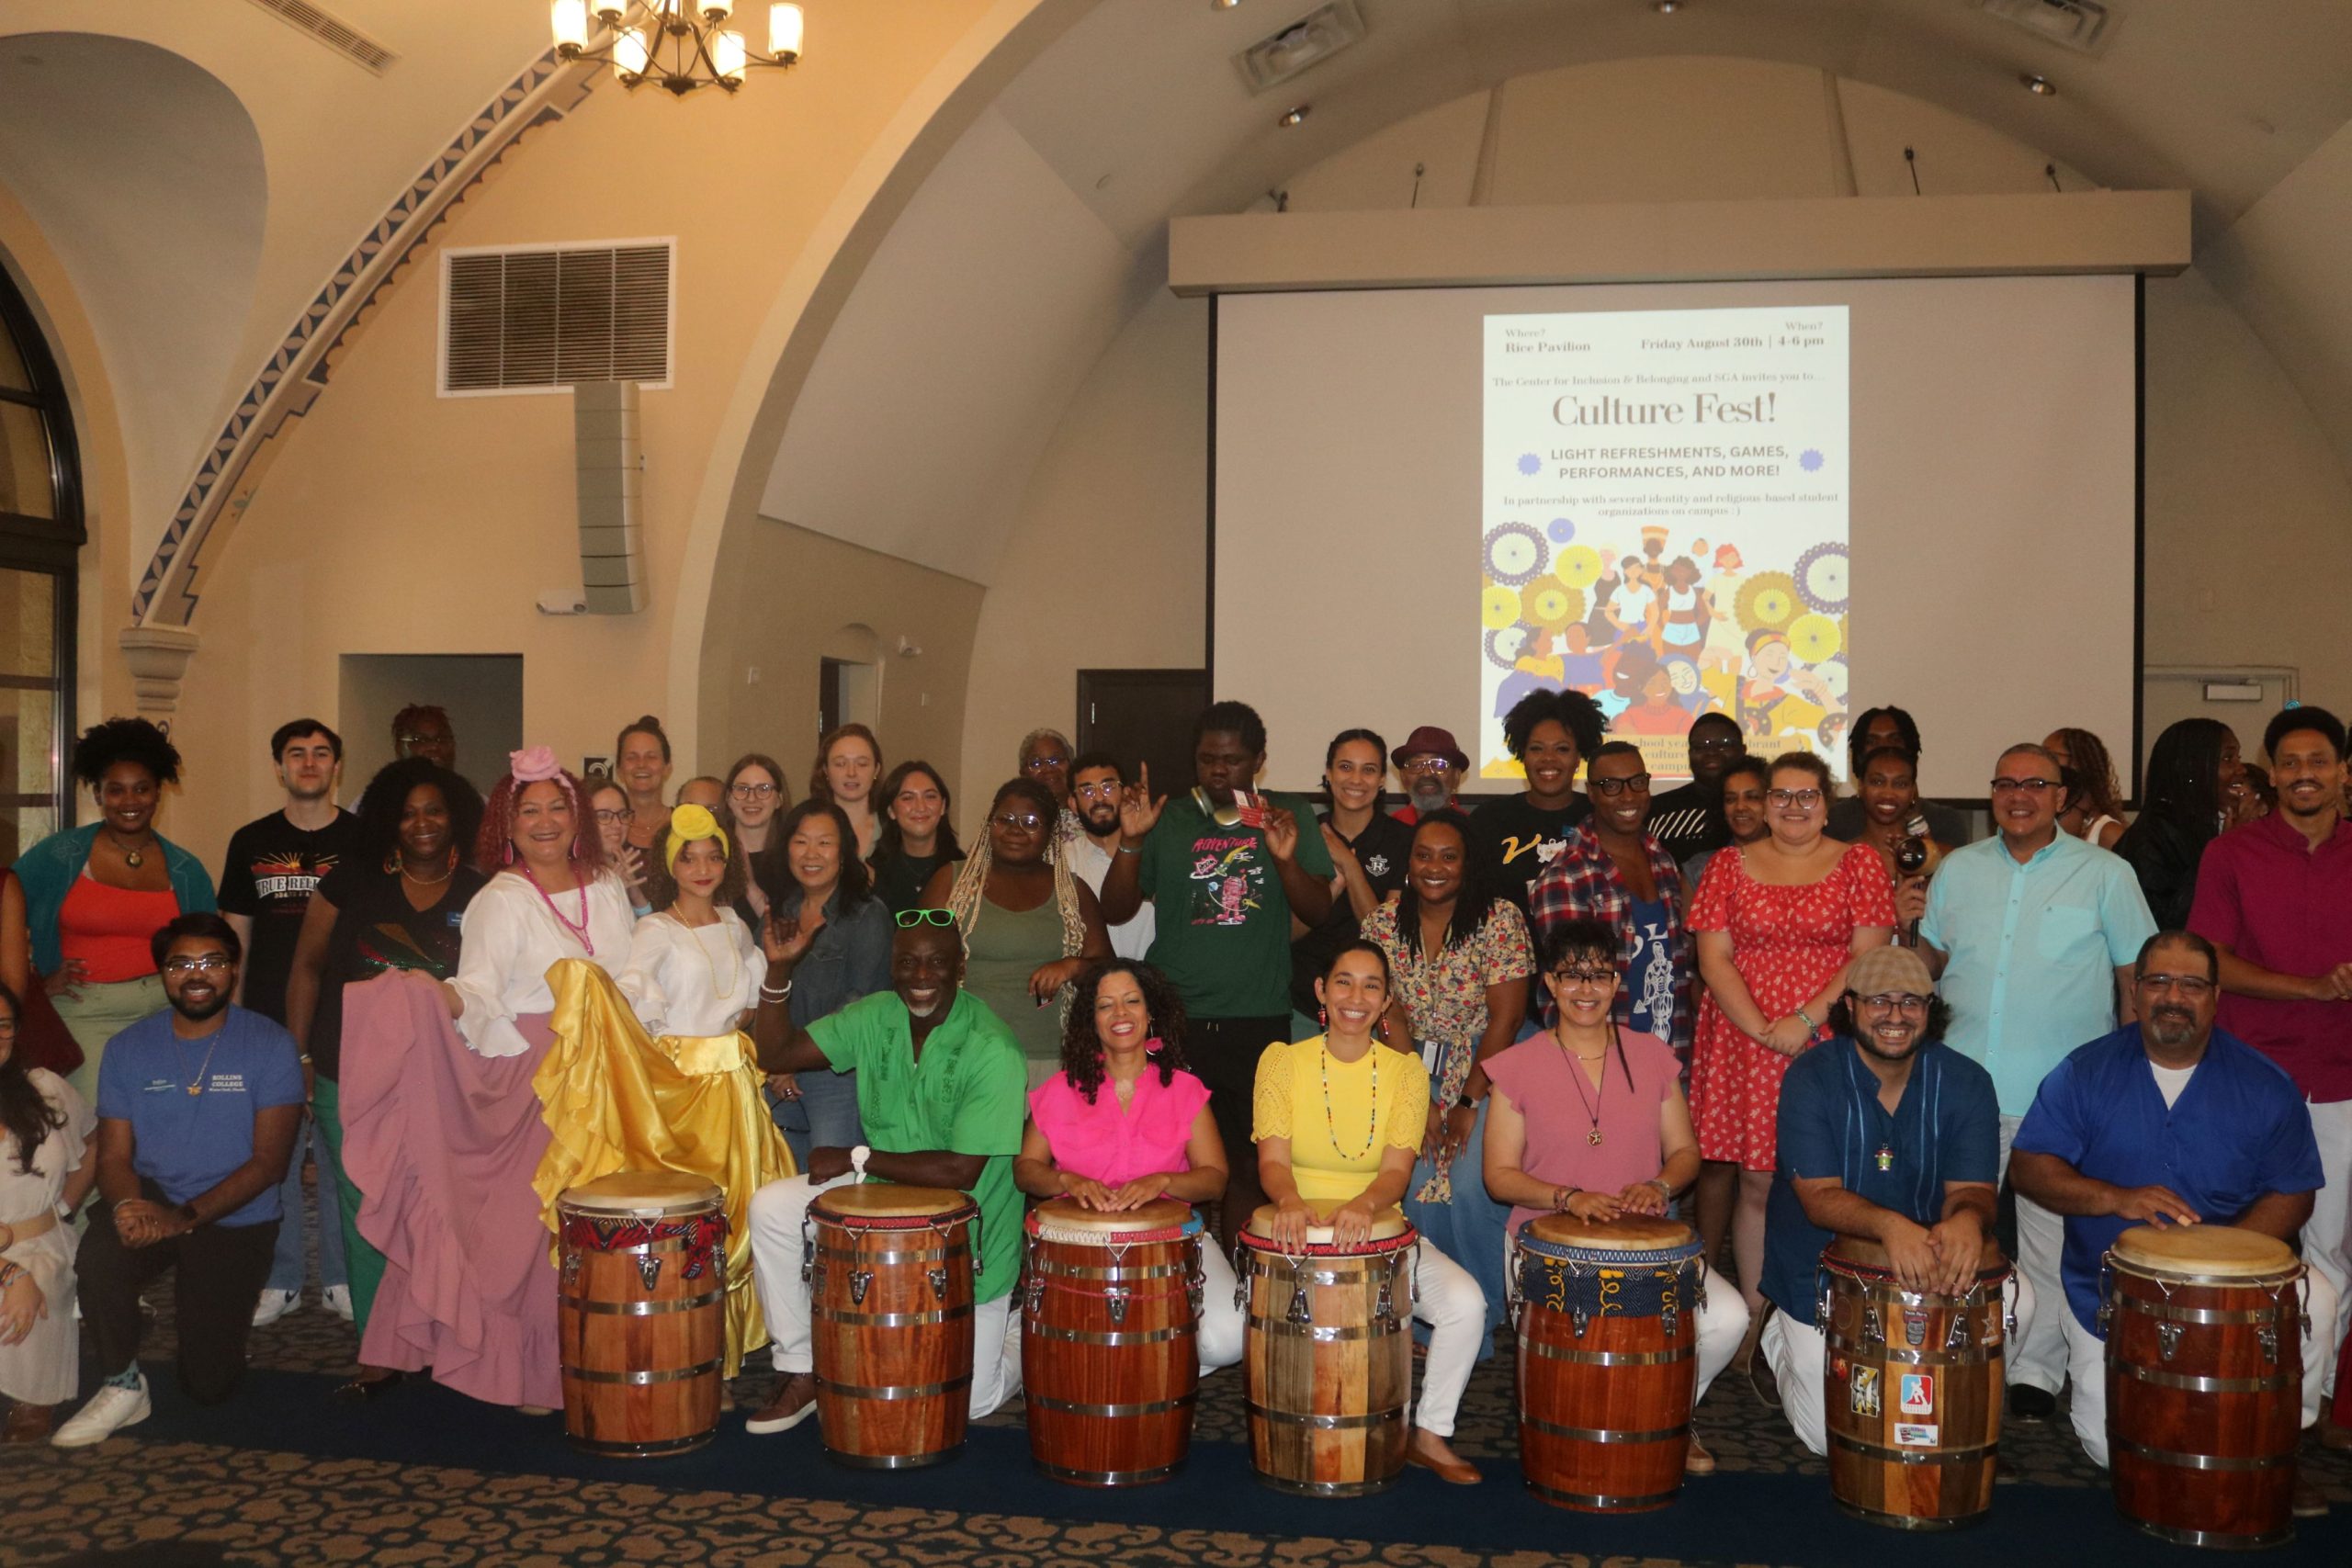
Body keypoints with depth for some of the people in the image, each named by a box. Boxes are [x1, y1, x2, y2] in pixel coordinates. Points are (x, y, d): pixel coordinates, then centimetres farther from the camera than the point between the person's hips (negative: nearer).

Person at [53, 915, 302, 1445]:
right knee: (98, 1256, -33)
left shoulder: (270, 1045, -7)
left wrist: (185, 1217, -24)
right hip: (153, 1202, 2)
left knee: (209, 1385, -4)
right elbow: (113, 1156, 0)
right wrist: (128, 1204, -24)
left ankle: (208, 1306, 30)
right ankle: (122, 1386, -9)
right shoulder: (130, 1048, 3)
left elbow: (269, 1159, -12)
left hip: (235, 1219, -2)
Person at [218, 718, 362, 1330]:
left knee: (341, 1152, 1)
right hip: (267, 1022, 2)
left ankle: (341, 1278, 13)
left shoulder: (362, 841, 4)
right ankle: (278, 1281, 16)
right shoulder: (251, 842, 10)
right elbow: (236, 936, 13)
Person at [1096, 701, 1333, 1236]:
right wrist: (1131, 841, -12)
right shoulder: (1168, 821, 7)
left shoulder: (1290, 818, 7)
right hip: (1174, 1020, 0)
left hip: (1258, 1023, 0)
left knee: (1245, 1164, 4)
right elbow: (1115, 911, 4)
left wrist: (1287, 859, -16)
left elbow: (1318, 912, 2)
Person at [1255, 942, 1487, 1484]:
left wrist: (1364, 1204, -34)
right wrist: (1290, 1200, -34)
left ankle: (1430, 1434, 0)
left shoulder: (1406, 1070, 2)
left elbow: (1397, 1170, -10)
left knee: (1465, 1302, -24)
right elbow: (1272, 1160, -10)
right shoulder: (1282, 1059, 0)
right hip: (1301, 1233, -1)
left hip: (1378, 1232, 1)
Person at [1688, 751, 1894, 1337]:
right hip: (1743, 1043, 1)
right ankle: (1753, 1322, 7)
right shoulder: (1730, 866, 10)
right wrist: (1761, 1030, -9)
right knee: (1756, 1181, -1)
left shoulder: (1859, 865, 7)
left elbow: (1869, 956, -1)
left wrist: (1807, 1019, -12)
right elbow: (1713, 959, 3)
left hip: (1829, 1043, -1)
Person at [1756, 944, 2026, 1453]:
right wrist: (1891, 1225, -45)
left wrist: (1966, 1219, -42)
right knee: (1835, 1436, -4)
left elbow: (1971, 1189, -15)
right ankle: (1780, 1342, 28)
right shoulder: (1810, 1079, -17)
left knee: (2017, 1301, -24)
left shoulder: (1965, 1083, -8)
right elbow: (1819, 1196, -23)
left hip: (1928, 1266, 3)